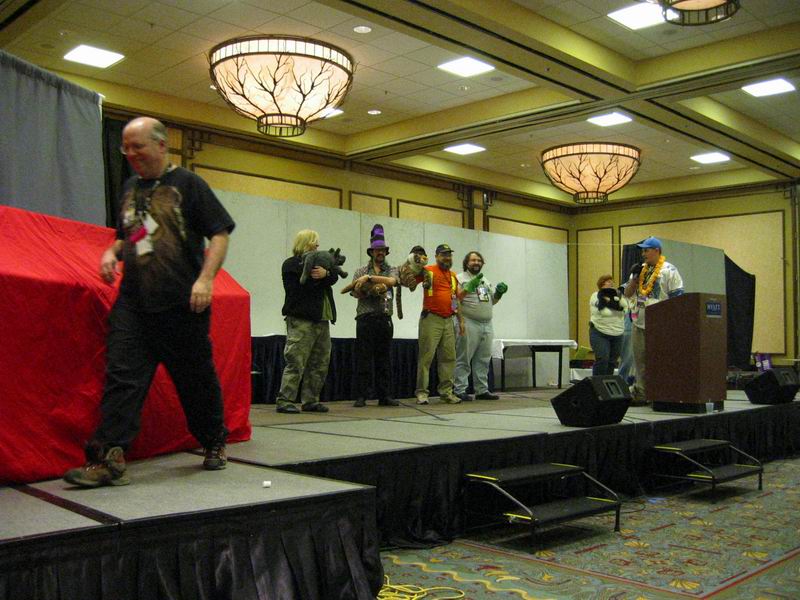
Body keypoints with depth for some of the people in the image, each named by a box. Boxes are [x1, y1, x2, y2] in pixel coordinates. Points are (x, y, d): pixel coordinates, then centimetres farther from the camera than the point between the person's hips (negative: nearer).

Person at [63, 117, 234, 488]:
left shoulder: (187, 185, -1)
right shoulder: (130, 189, 16)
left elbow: (220, 234, -5)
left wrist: (205, 278, -18)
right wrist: (112, 252, 7)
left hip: (182, 305, -5)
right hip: (132, 304, 5)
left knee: (196, 379, 7)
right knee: (121, 376, -6)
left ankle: (214, 443, 26)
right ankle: (109, 458, -6)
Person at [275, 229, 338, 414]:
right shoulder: (291, 264, 0)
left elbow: (334, 277, 4)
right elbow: (306, 285, -16)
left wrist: (326, 273, -16)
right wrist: (321, 277, -5)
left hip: (321, 319, 8)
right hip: (302, 319, -8)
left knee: (320, 363, 8)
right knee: (296, 362, -11)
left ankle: (311, 400, 14)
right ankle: (285, 401, -7)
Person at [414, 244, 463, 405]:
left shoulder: (453, 276, 17)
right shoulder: (428, 271, -2)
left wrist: (461, 320, 19)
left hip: (448, 321, 6)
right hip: (431, 319, -6)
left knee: (449, 357, 7)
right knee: (426, 356, -4)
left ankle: (446, 391, 14)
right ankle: (421, 392, 1)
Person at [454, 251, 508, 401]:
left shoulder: (486, 281, 23)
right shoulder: (460, 278, 2)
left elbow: (492, 301, 26)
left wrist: (499, 293, 8)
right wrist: (469, 287, -18)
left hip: (487, 325, 7)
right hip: (469, 324, -7)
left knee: (483, 360, 8)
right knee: (463, 360, -6)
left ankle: (482, 390, 14)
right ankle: (460, 390, -3)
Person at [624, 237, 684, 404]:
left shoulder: (669, 270, -5)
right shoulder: (640, 269, 15)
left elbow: (678, 298, -8)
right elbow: (627, 293, 14)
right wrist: (635, 277, -1)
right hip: (638, 323, 6)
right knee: (640, 360, 7)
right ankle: (640, 394, 13)